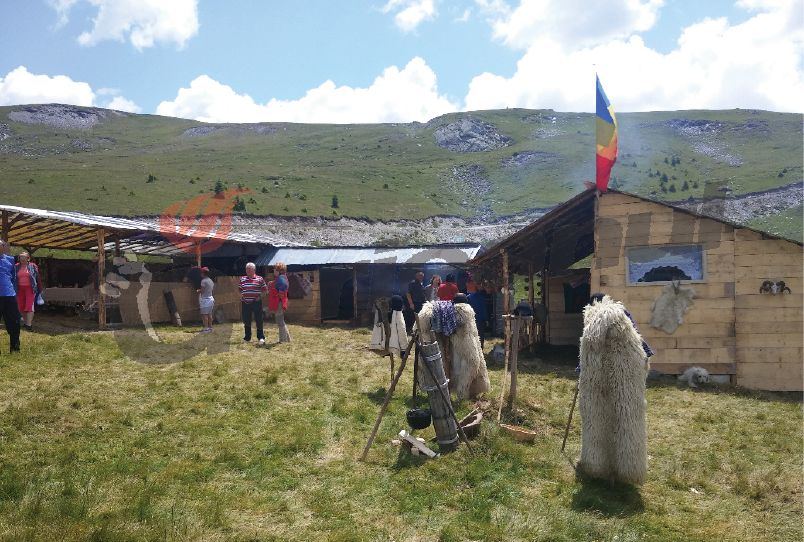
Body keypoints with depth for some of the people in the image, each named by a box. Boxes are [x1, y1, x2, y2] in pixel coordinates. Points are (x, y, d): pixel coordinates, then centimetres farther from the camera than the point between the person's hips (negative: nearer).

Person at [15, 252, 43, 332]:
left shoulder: (33, 266, 1)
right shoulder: (16, 267, 7)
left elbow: (38, 278, 3)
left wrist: (40, 288, 2)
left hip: (30, 288, -3)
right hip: (20, 288, 3)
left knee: (29, 306, -12)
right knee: (21, 307, 6)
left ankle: (29, 324, -17)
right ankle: (25, 322, 20)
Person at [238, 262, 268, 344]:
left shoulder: (259, 279, -1)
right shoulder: (242, 279, 11)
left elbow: (264, 289, 1)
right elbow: (240, 290, 20)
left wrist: (260, 296, -10)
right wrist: (241, 297, 5)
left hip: (256, 303, -4)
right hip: (245, 303, 4)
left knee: (259, 320, 0)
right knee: (246, 321, 10)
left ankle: (261, 337, 10)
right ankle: (247, 338, 21)